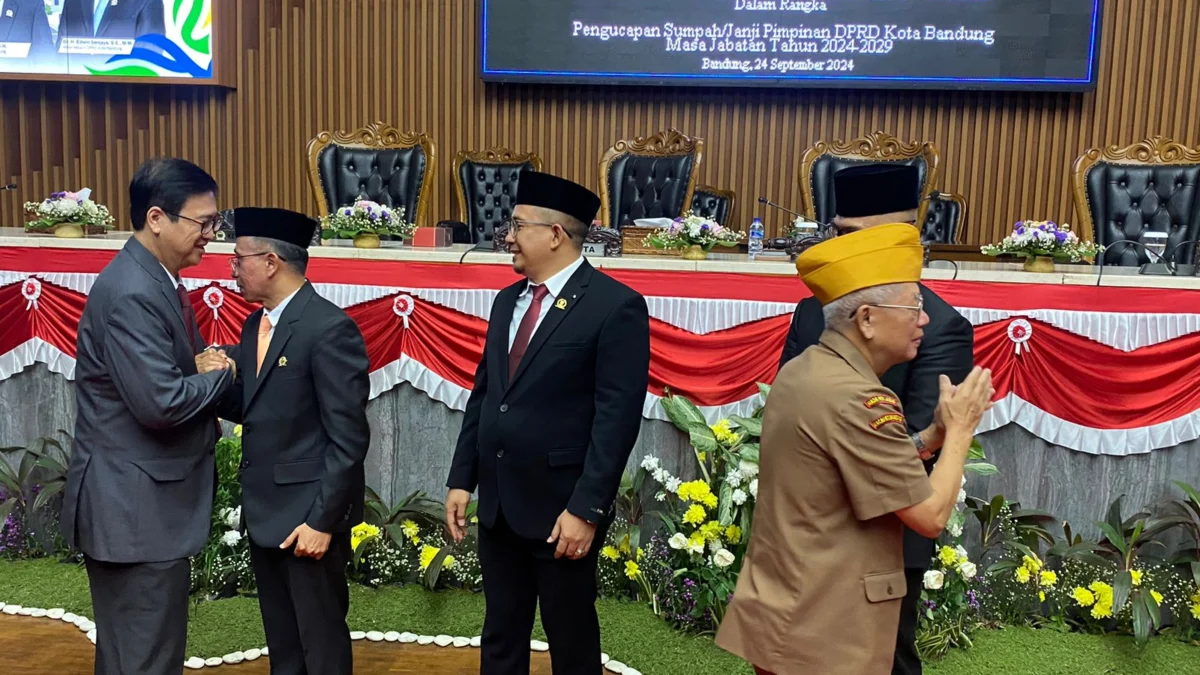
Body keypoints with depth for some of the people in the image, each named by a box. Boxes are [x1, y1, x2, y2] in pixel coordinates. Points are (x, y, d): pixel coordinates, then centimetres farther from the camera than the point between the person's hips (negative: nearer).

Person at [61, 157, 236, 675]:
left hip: (146, 501, 10)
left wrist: (204, 368, -5)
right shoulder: (131, 293, -22)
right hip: (134, 508, -10)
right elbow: (162, 403, -28)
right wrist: (222, 374, -10)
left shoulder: (157, 280, 10)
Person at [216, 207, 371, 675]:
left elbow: (348, 438, -20)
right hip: (264, 512, 8)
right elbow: (255, 409, 11)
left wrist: (322, 520, -20)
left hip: (309, 514, -8)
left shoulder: (329, 328, -18)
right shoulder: (255, 325, 10)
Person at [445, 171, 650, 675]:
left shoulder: (615, 306, -13)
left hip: (561, 510, -6)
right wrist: (461, 479, 8)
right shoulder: (507, 301, 11)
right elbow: (482, 396, 12)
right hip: (498, 505, 7)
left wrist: (585, 509, -19)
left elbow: (617, 417, -17)